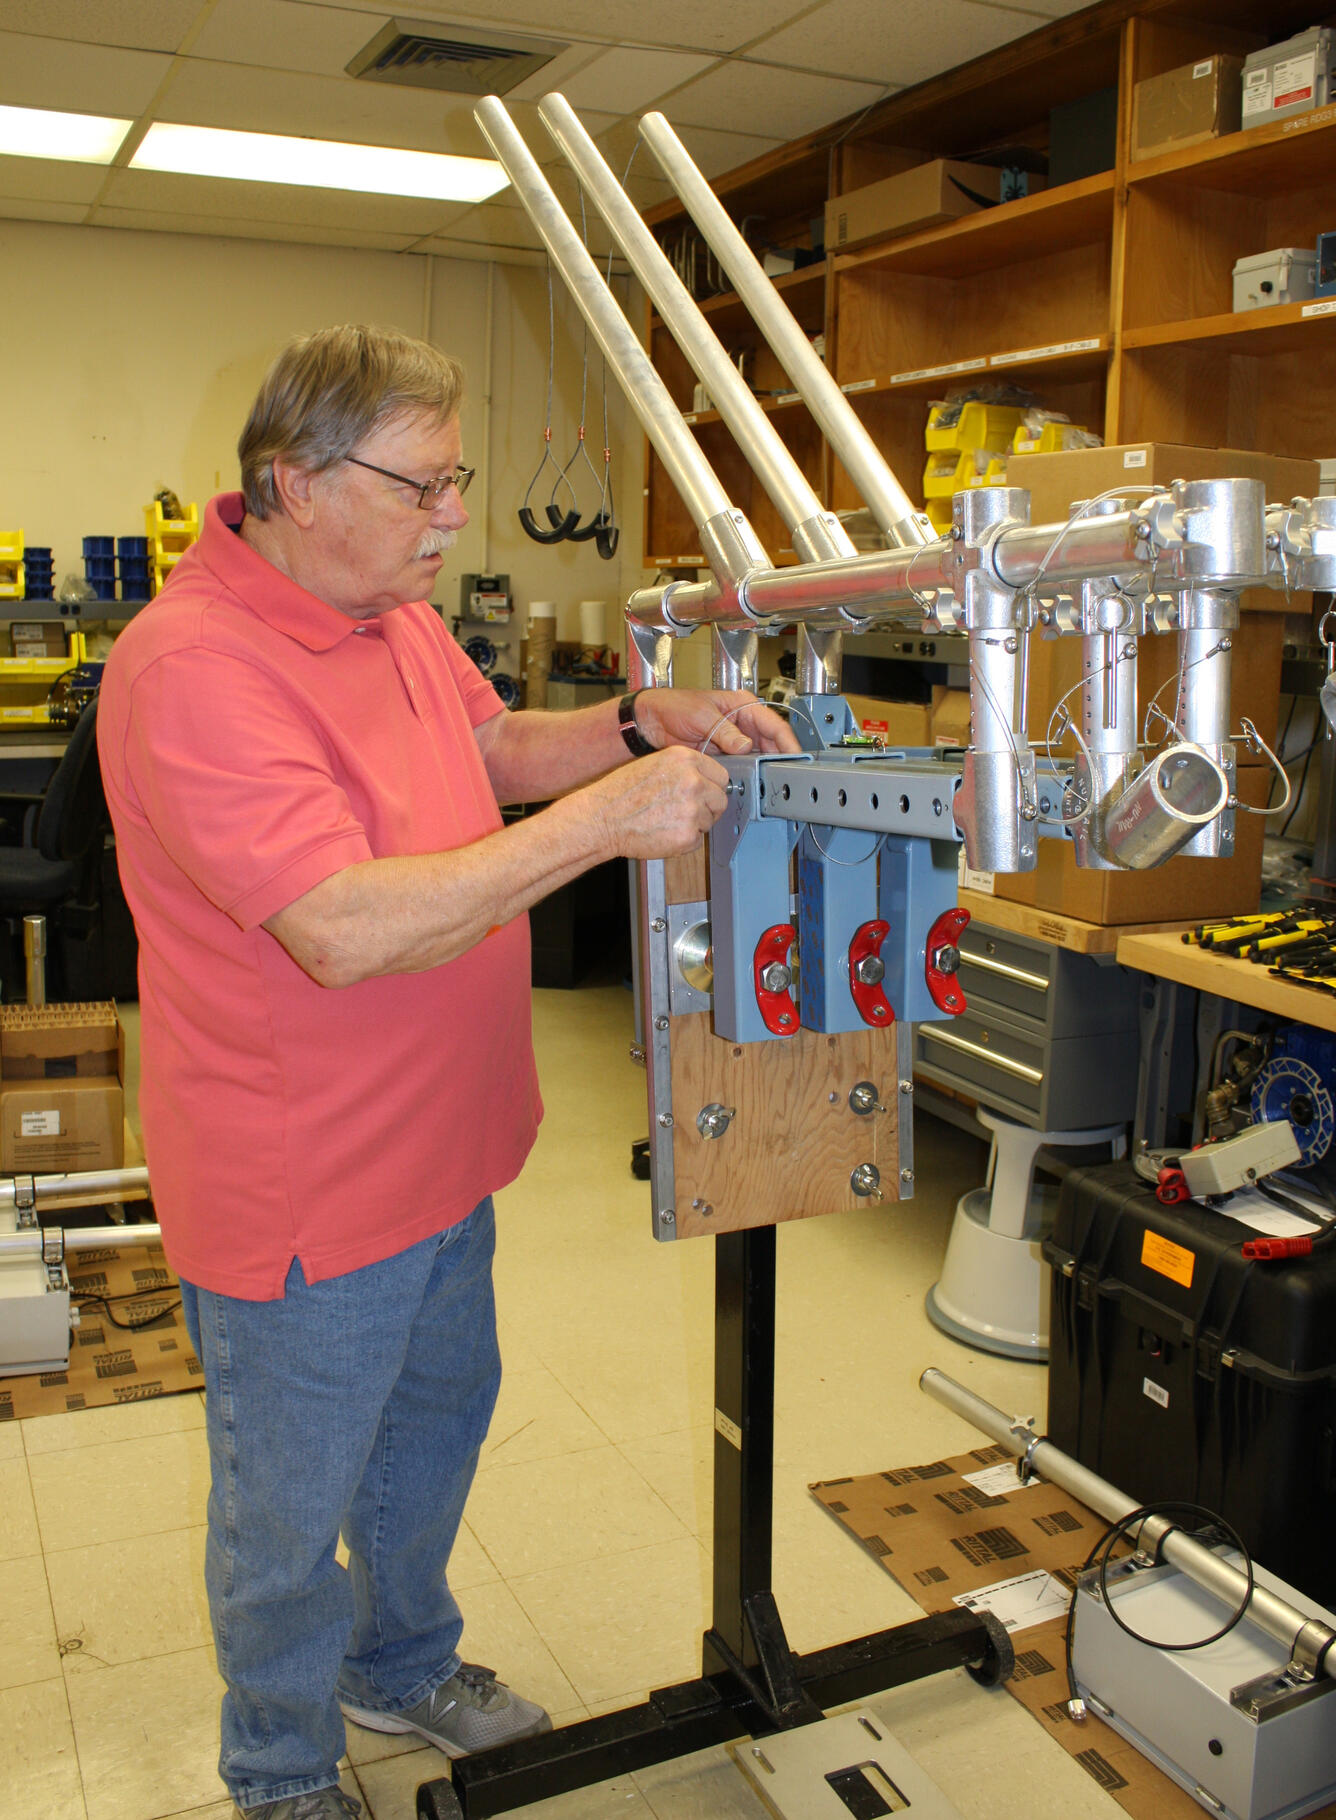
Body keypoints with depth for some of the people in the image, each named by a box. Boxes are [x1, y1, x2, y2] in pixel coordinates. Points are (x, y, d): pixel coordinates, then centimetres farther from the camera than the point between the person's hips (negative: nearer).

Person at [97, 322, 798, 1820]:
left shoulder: (393, 612, 2)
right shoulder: (194, 665, -28)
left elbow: (497, 749, 16)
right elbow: (345, 928, -36)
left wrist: (646, 726, -4)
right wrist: (606, 820, -32)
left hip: (437, 1149, 9)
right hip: (302, 1191, -9)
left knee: (438, 1413, 27)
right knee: (291, 1510, 14)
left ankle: (401, 1665, 54)